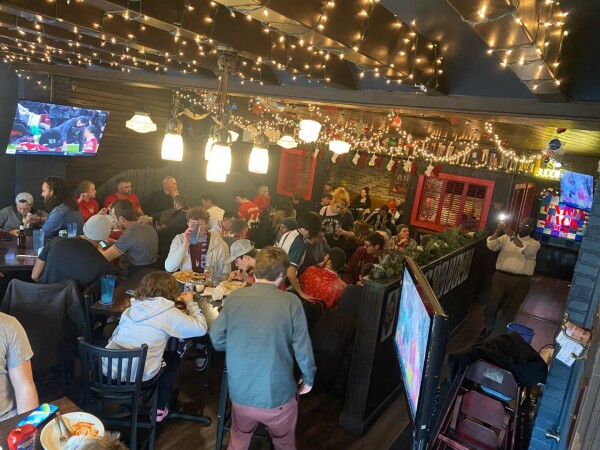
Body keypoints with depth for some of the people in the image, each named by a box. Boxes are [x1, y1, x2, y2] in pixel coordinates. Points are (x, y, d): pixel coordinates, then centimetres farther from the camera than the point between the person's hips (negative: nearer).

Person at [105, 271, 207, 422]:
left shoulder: (133, 307, 7)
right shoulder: (169, 313, -8)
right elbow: (201, 328, -3)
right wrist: (190, 303, 11)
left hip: (108, 371, 5)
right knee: (173, 358, 23)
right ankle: (160, 408, 27)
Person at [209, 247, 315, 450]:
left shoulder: (234, 297, -7)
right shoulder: (290, 302, -15)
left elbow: (217, 340, -1)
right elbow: (302, 348, -10)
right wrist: (309, 379, 7)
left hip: (240, 392, 2)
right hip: (277, 394, -2)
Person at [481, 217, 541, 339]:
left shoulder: (534, 244, 2)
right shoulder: (506, 237, 7)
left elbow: (526, 251, -19)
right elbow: (492, 246, -6)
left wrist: (513, 235, -26)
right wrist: (498, 231, -19)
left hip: (520, 281, -1)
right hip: (501, 276, 1)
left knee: (509, 310, 11)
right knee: (491, 305, 5)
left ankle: (502, 333, 31)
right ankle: (488, 328, 30)